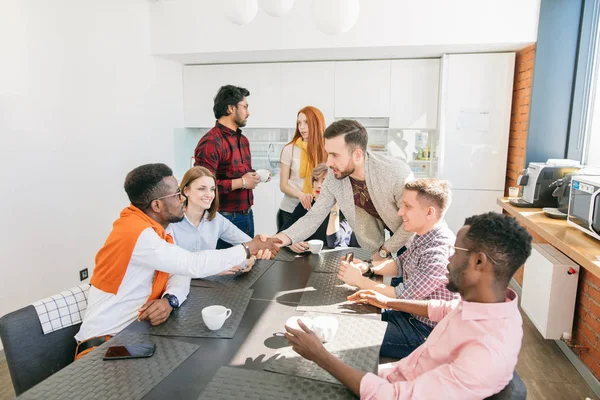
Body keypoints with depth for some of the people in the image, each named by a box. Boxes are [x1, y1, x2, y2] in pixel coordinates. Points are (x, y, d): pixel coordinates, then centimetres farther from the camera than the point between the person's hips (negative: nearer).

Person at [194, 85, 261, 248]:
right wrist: (241, 182, -19)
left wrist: (255, 176, 4)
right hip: (225, 218, -8)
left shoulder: (243, 139, 13)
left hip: (247, 215, 9)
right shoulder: (211, 142, -18)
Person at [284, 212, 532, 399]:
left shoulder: (488, 351, -36)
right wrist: (388, 302, 18)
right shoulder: (487, 302, -9)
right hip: (399, 376, 7)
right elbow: (446, 309, 15)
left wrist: (319, 356, -30)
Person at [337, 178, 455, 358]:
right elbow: (400, 264, 11)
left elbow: (400, 298, -27)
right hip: (408, 313, 9)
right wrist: (368, 267, -7)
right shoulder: (422, 236, -2)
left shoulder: (439, 253, -31)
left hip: (424, 330, -8)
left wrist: (359, 280, -17)